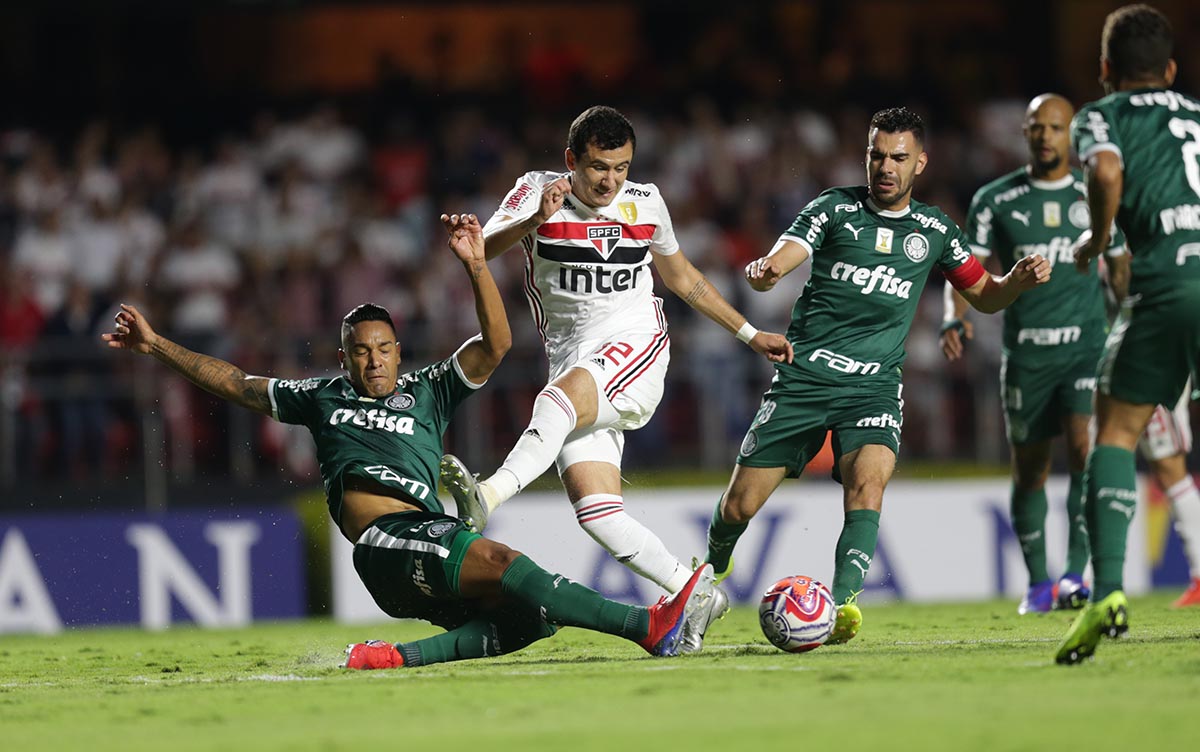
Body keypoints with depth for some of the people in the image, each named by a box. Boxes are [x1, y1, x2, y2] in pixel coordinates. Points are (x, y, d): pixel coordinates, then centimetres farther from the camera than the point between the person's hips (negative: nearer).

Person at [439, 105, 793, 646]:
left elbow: (684, 280, 26)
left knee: (560, 398, -35)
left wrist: (750, 334, 29)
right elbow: (486, 247, -17)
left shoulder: (645, 202, 9)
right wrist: (534, 220, -36)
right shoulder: (538, 191, 2)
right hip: (573, 366, 2)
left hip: (634, 345, -1)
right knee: (595, 510, -14)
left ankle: (488, 497, -54)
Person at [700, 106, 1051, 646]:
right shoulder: (834, 208, 1)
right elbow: (779, 260, -12)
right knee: (740, 505, 0)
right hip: (803, 377, -1)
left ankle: (843, 602, -34)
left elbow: (984, 296, 21)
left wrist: (1019, 279, -1)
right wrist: (763, 272, -37)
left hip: (874, 385, 1)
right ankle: (713, 567, 32)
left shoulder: (933, 230, 9)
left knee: (868, 479, -29)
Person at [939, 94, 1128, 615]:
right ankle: (1037, 582, 22)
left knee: (1084, 449, -19)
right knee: (1029, 471, 8)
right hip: (1026, 352, 1)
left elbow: (1121, 268, 17)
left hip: (1087, 343, -1)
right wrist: (955, 319, -15)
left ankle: (1076, 573, -22)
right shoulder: (995, 200, 4)